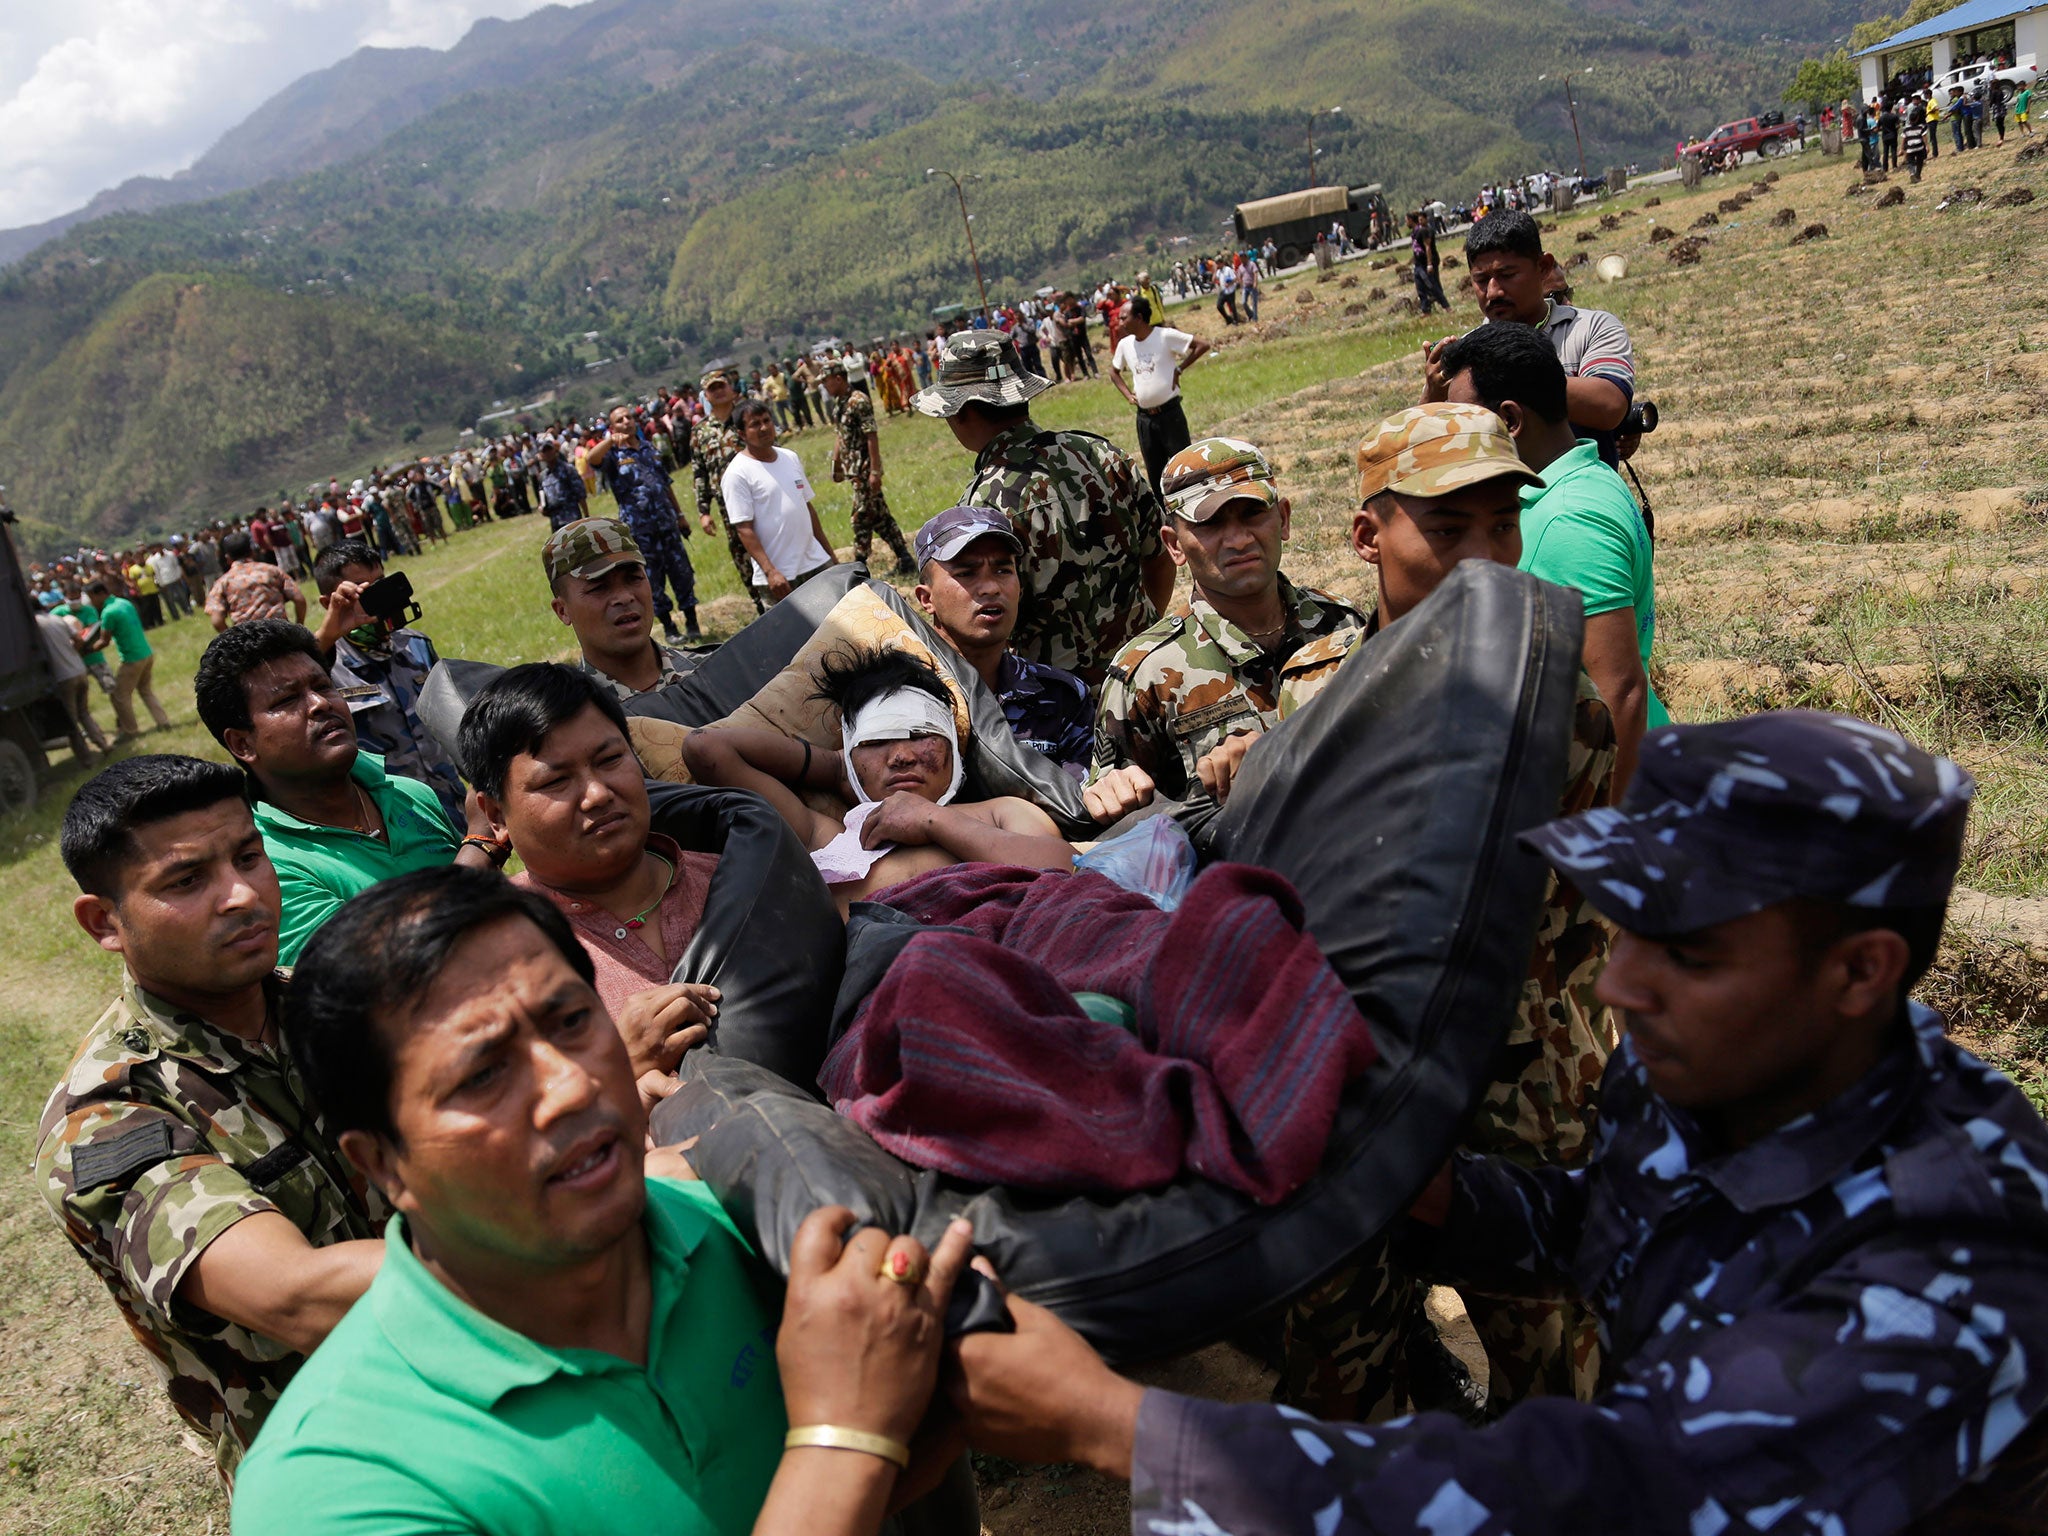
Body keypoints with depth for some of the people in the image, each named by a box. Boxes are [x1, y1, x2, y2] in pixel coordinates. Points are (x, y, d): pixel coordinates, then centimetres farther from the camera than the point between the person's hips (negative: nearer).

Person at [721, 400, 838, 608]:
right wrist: (770, 572, -23)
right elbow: (744, 529, -15)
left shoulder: (790, 458, 12)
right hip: (779, 576, -7)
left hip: (817, 563, 7)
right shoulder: (737, 473, -10)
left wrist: (830, 553, 18)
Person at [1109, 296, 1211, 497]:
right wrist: (1128, 395, 8)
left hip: (1170, 413, -5)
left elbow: (1203, 345, -15)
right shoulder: (1124, 344, 4)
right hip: (1144, 417, 5)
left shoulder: (1165, 336, -12)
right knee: (1154, 471, 11)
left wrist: (1179, 369, -14)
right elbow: (1114, 372, 22)